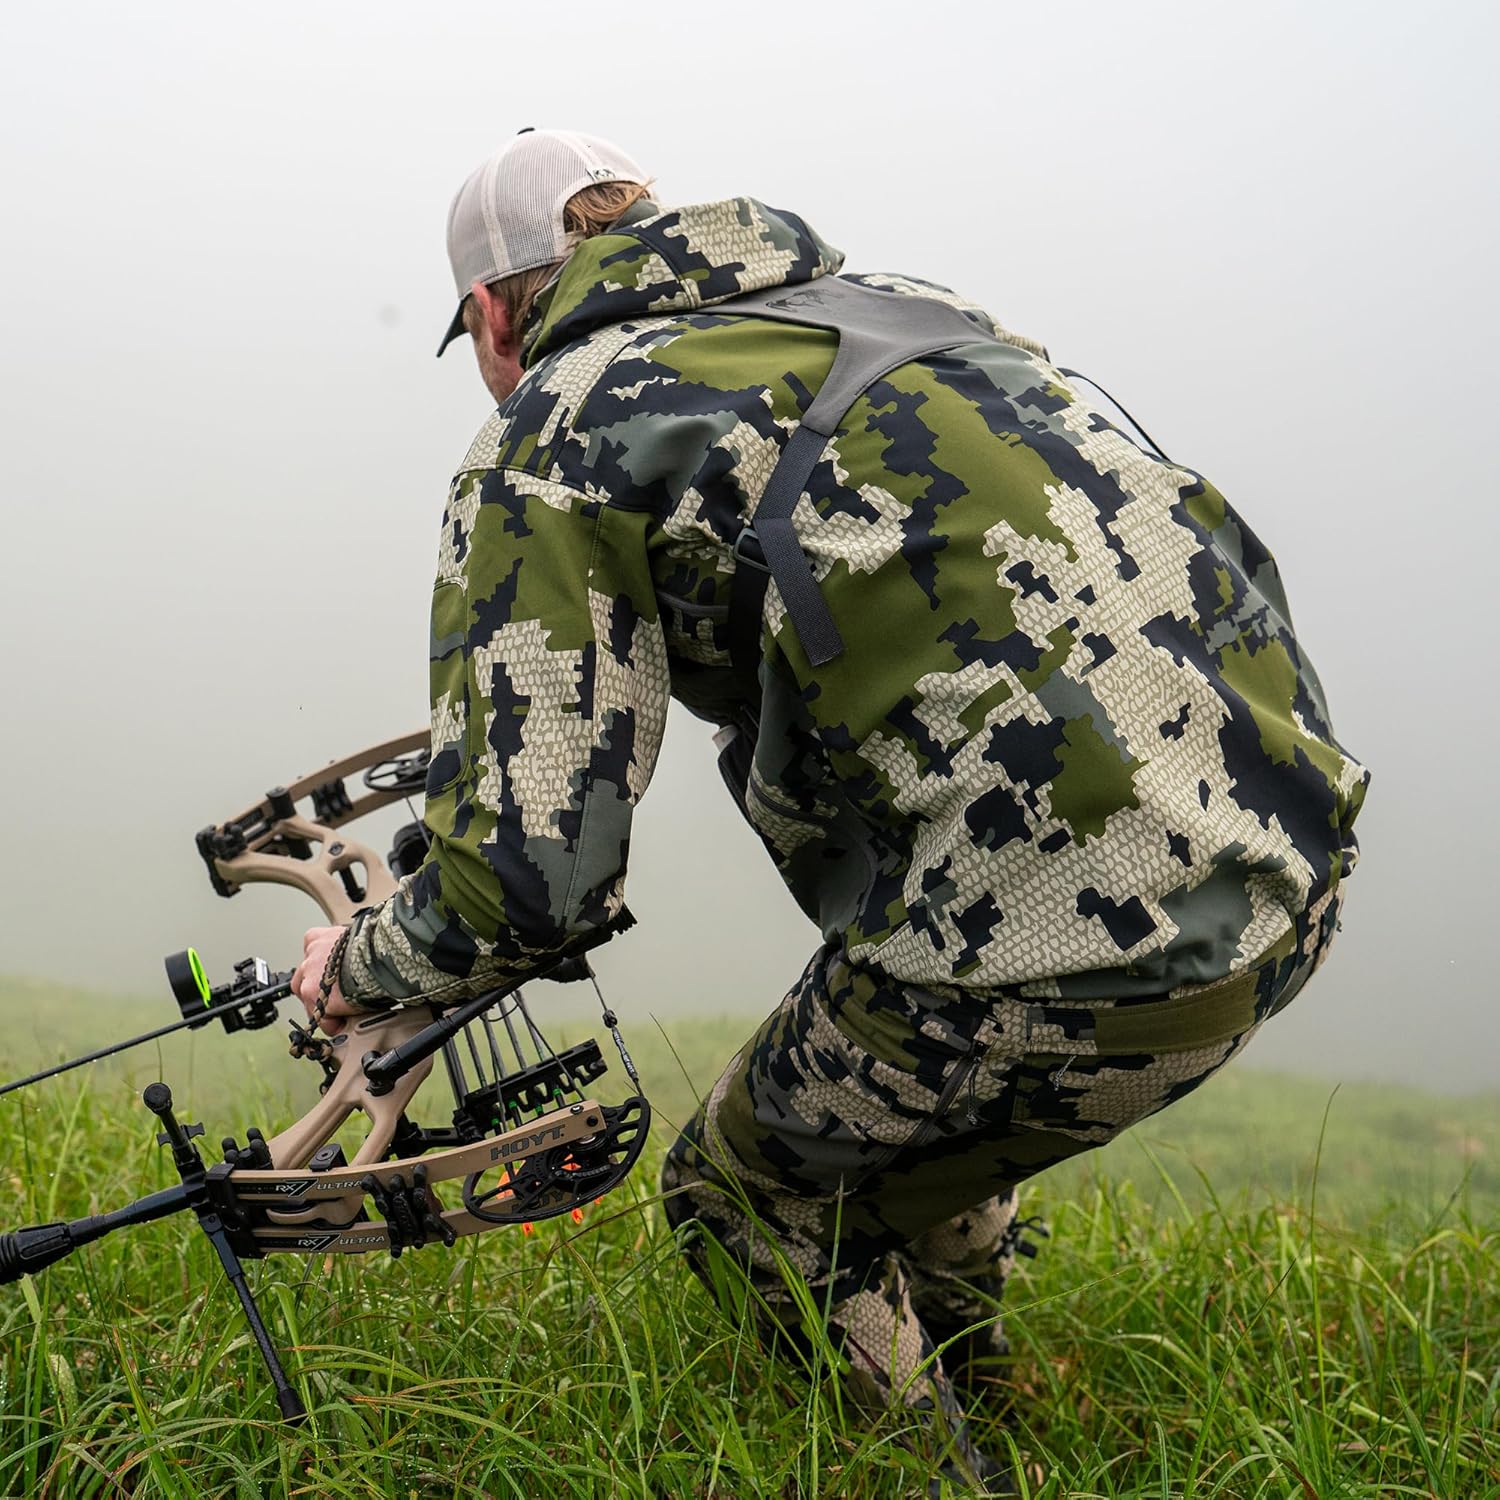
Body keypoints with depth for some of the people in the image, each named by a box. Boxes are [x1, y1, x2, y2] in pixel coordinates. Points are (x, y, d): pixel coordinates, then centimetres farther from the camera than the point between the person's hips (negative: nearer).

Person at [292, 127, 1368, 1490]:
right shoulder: (879, 298, 21)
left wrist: (358, 970, 15)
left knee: (745, 1197, 20)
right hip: (1298, 856, 8)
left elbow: (527, 888, -6)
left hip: (1080, 942, -8)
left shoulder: (544, 447, 0)